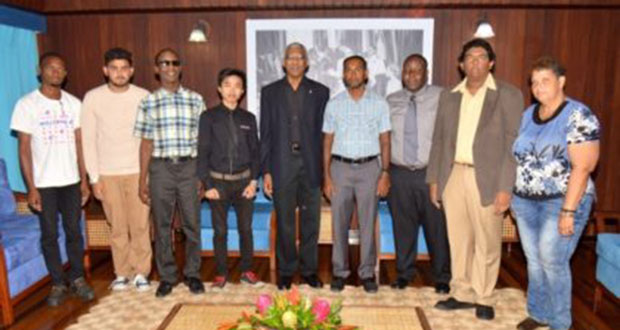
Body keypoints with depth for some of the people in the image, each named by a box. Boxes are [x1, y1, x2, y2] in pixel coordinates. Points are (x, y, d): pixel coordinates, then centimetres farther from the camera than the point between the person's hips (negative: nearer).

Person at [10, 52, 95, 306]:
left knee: (74, 231, 9)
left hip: (71, 181, 2)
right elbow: (24, 149, -6)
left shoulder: (74, 103, 3)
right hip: (44, 183, -2)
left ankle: (77, 278, 24)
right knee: (49, 234, 7)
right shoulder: (27, 104, -6)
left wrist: (84, 180, 4)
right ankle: (58, 283, 22)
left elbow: (79, 144, 6)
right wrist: (31, 187, -10)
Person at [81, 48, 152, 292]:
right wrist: (94, 177, -3)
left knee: (140, 224, 2)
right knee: (117, 227, 9)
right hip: (108, 173, 1)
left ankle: (141, 272, 17)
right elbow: (88, 140, -1)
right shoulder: (93, 98, -3)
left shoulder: (143, 97, -4)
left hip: (138, 171, 0)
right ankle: (122, 272, 24)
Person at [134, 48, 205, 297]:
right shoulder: (148, 102, 4)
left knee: (192, 224, 6)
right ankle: (167, 276, 23)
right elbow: (146, 143, 5)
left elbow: (202, 141, 5)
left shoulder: (195, 100, 5)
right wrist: (142, 180, 3)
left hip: (189, 167, 0)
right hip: (160, 167, 0)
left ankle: (192, 274, 23)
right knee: (162, 226, 8)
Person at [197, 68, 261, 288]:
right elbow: (203, 153, -2)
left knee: (246, 229, 8)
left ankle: (246, 270, 24)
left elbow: (255, 152, 8)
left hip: (243, 181, 2)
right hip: (218, 181, -1)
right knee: (220, 231, 6)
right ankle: (221, 273, 20)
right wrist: (207, 185, -7)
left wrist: (253, 181, -2)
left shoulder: (248, 118, 6)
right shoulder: (209, 117, -1)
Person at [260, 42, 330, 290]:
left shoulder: (320, 92, 6)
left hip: (311, 165, 1)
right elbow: (265, 134, 4)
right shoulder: (270, 92, 7)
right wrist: (266, 171, -1)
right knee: (284, 222, 7)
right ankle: (285, 271, 21)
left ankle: (309, 270, 23)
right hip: (282, 164, 0)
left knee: (311, 221, 8)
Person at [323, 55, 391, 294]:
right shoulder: (334, 104, 6)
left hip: (369, 167, -1)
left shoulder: (379, 104, 4)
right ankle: (339, 271, 17)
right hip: (340, 167, 1)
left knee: (368, 223, 4)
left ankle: (367, 272, 17)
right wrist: (326, 176, -1)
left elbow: (385, 141, 4)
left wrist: (385, 173, -4)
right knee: (339, 223, 5)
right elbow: (327, 142, 5)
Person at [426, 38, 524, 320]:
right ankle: (462, 294, 26)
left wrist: (505, 188, -12)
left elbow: (513, 144, -6)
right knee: (458, 240, 11)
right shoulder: (449, 96, 11)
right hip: (453, 175, 4)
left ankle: (484, 299, 22)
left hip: (486, 178, -3)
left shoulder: (508, 95, -1)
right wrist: (434, 179, 8)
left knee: (487, 243, 6)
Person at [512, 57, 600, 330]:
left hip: (561, 202, -6)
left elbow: (582, 168, -16)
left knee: (552, 261, -3)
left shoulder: (579, 116, -11)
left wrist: (568, 211, -20)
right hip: (525, 201, 6)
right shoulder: (528, 114, 9)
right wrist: (511, 194, 8)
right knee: (534, 260, 12)